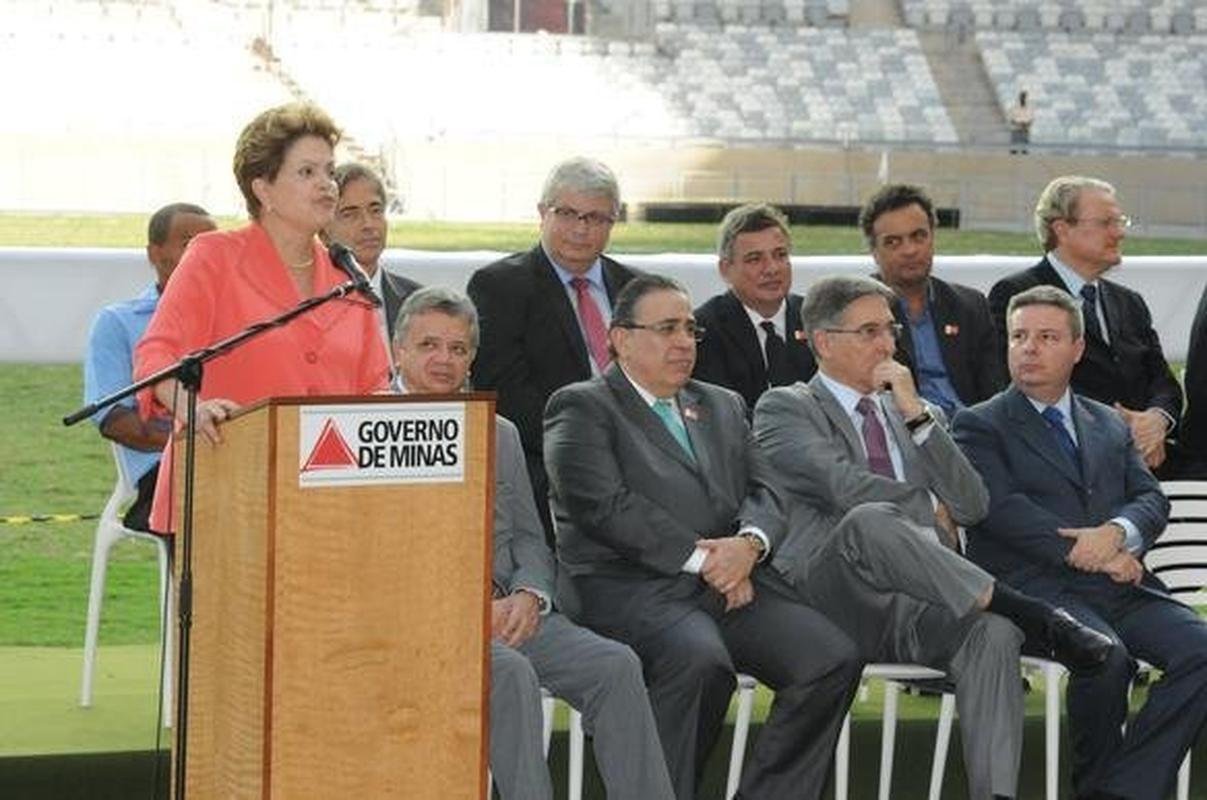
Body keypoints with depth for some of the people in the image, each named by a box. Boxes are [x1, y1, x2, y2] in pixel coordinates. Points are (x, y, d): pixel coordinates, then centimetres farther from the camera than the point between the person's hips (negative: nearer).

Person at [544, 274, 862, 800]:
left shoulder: (723, 407, 27)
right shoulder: (582, 408, 6)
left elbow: (764, 494, 16)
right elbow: (605, 506, -8)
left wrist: (748, 544, -8)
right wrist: (701, 559, -13)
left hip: (733, 580, 6)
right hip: (627, 585, -6)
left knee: (833, 658, -18)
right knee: (700, 659, -37)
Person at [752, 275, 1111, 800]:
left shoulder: (921, 416, 26)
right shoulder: (785, 409, 10)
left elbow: (972, 508, 11)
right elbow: (845, 486, -8)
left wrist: (917, 416, 3)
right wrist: (930, 509, 6)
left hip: (916, 607, 4)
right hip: (833, 596, -4)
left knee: (992, 632, -31)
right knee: (870, 519, -37)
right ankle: (1034, 616, -34)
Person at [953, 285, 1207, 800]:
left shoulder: (1110, 425, 26)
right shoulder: (979, 426, 9)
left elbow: (1152, 500, 14)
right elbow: (1002, 508, -7)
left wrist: (1116, 532, -11)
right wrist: (1088, 556, -14)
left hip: (1122, 589, 5)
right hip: (1034, 586, -5)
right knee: (1105, 657, -34)